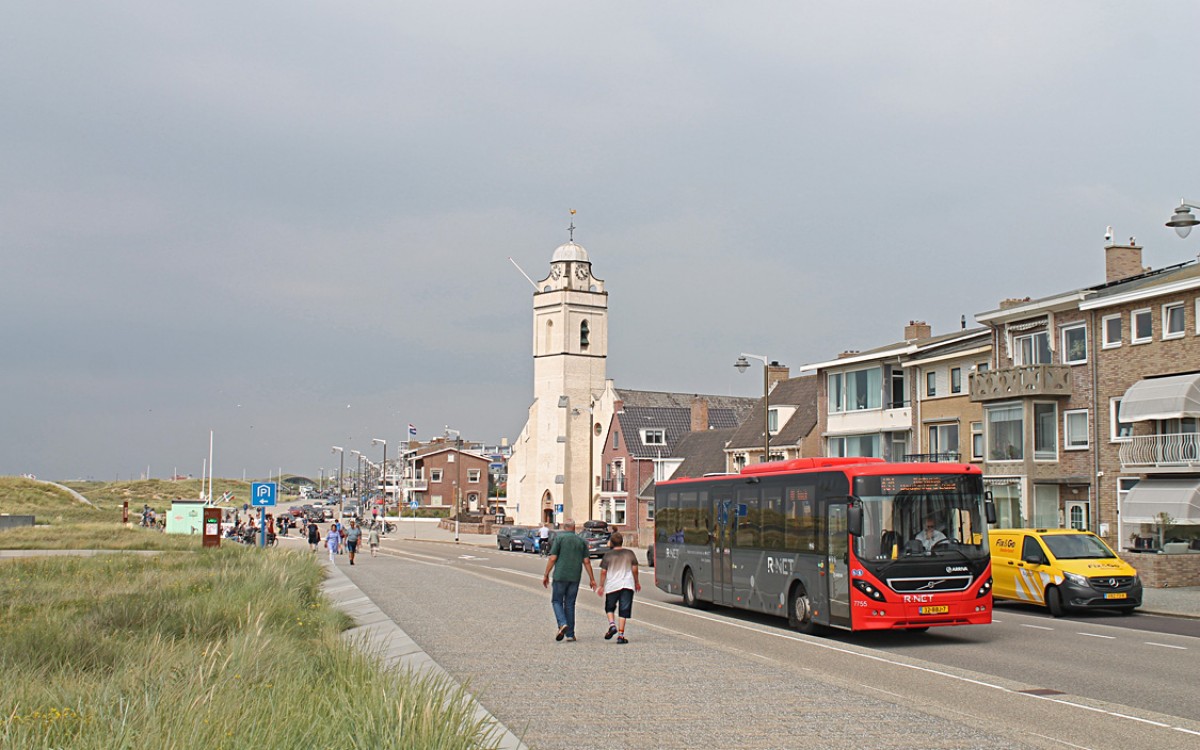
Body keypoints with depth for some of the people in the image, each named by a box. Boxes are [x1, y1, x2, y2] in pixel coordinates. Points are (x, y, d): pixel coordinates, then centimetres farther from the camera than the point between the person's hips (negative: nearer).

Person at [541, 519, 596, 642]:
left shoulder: (559, 538, -3)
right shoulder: (581, 541, 8)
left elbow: (552, 558, -8)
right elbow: (586, 562, 5)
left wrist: (546, 575, -1)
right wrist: (592, 579, 10)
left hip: (560, 576, -3)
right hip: (575, 577, 3)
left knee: (557, 601, 10)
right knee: (570, 603, 10)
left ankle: (562, 624, -14)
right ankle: (570, 634, 9)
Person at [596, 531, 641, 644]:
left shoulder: (608, 555, -2)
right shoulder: (630, 553, 3)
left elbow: (603, 572, -2)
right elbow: (634, 569, 7)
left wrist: (601, 586, 8)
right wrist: (637, 582, 21)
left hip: (612, 585, -1)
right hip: (627, 585, 1)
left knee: (609, 608, 19)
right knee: (623, 610, 2)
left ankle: (612, 625, -4)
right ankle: (621, 634, -3)